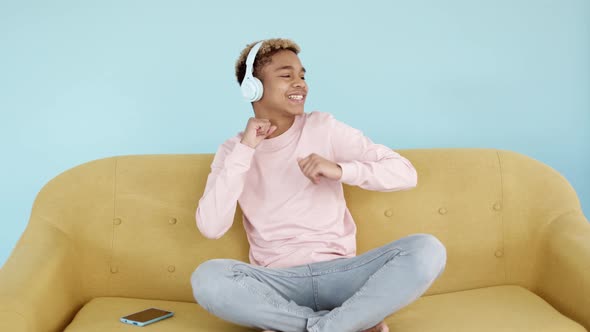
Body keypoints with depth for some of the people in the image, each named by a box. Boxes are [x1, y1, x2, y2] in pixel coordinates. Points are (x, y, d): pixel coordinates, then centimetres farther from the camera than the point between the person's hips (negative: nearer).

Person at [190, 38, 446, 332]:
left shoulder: (324, 128, 2)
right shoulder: (233, 151, 4)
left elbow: (406, 173, -3)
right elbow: (211, 228, -12)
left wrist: (340, 170, -20)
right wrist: (244, 149, -14)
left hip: (338, 274, 0)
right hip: (277, 284, 0)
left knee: (426, 250, -23)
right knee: (206, 278, -31)